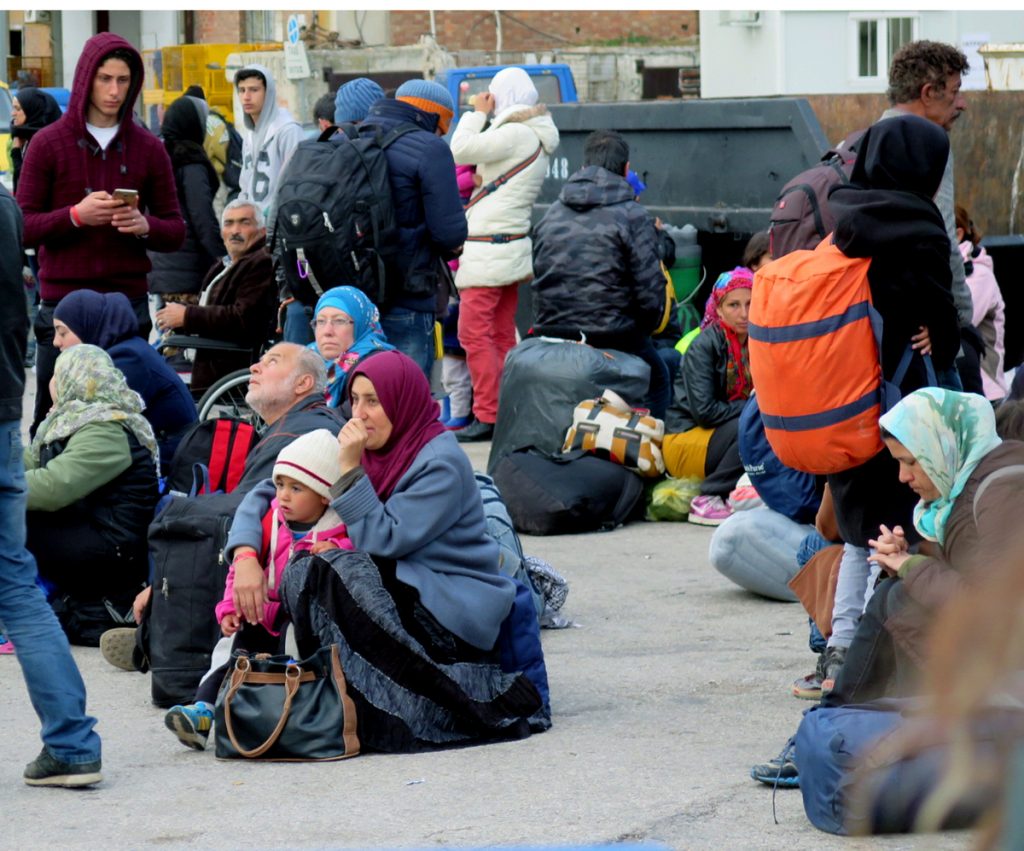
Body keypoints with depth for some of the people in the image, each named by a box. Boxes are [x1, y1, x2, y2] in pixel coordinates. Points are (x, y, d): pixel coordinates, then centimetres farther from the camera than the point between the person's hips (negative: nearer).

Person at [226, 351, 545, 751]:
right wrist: (246, 556, -12)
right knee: (298, 575, -15)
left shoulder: (442, 463, -14)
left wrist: (350, 470, -22)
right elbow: (267, 494, 5)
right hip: (401, 589, 7)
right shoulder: (363, 452, 7)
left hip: (455, 613, -7)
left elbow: (381, 541, -23)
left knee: (333, 572, -29)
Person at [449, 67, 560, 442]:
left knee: (474, 333, -9)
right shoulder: (537, 137, 15)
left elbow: (460, 151, -18)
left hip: (489, 251, -10)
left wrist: (478, 114, -5)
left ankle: (487, 416, -11)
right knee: (502, 336, 13)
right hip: (513, 247, 10)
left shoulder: (515, 134, -16)